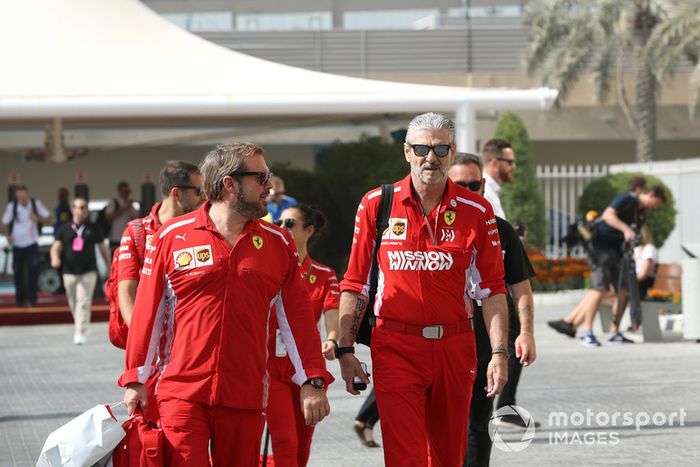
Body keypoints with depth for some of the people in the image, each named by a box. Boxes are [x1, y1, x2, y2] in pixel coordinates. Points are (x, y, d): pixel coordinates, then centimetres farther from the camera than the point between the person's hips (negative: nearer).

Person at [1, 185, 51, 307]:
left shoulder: (36, 204, -3)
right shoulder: (11, 206, -3)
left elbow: (48, 219, 2)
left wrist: (37, 218, -18)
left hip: (32, 243, -1)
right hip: (17, 244, 1)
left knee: (33, 270, -12)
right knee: (18, 272, 5)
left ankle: (31, 299, -5)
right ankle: (20, 299, 19)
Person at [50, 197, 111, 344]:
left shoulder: (93, 229, 4)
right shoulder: (64, 229, 5)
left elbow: (103, 248, 11)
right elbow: (56, 247, -1)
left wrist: (109, 268, 11)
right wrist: (55, 258, -24)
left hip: (88, 272, -2)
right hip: (69, 272, 2)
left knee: (83, 303, -13)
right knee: (74, 304, 11)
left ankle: (80, 333, -16)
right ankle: (80, 328, 30)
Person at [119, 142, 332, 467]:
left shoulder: (277, 243, 9)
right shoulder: (172, 236, 2)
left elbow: (297, 315, 10)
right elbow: (148, 312, 5)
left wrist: (313, 381, 4)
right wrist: (136, 381, 4)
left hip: (246, 397, 2)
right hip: (182, 392, -2)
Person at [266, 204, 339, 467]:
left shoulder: (324, 276, 5)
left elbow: (332, 315, -10)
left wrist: (331, 341, -32)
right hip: (271, 367, -2)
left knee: (302, 445, 8)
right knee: (285, 443, -13)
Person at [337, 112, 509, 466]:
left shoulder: (476, 211, 3)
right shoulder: (376, 204, 2)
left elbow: (492, 289, 5)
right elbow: (355, 284, 6)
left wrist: (499, 353, -3)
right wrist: (345, 349, 1)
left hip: (454, 347, 2)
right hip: (396, 346, -2)